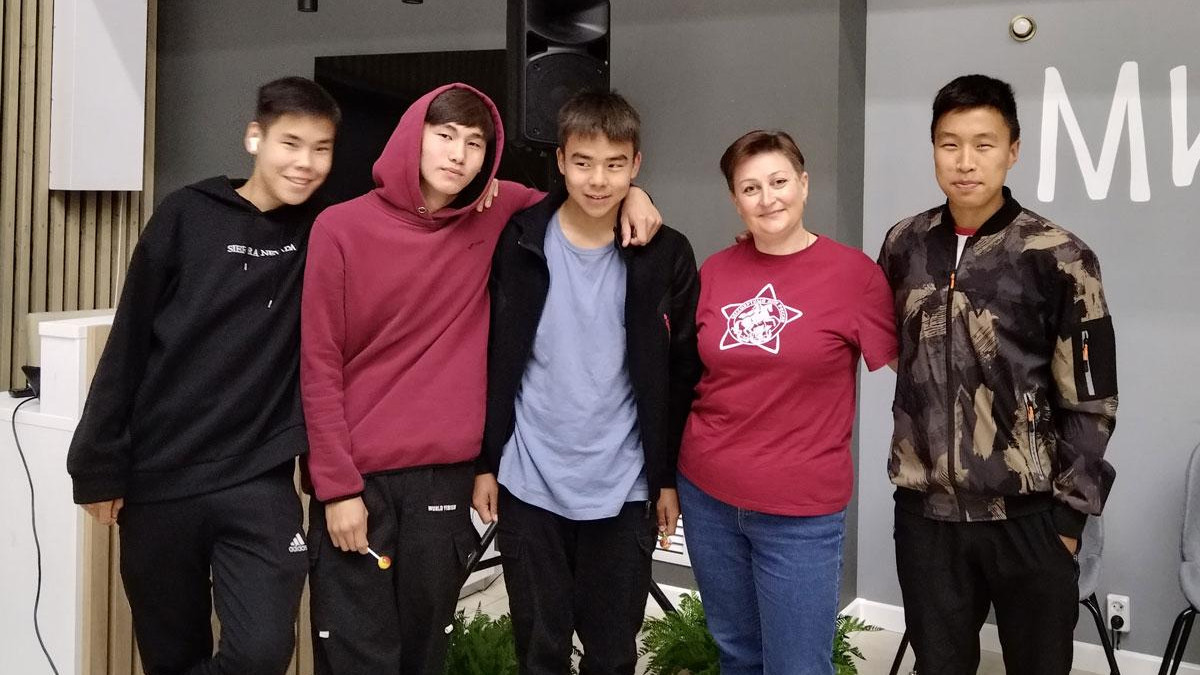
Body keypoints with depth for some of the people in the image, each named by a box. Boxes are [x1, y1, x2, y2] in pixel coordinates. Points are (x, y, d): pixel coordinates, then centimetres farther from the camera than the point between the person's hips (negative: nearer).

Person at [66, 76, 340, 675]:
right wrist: (99, 464, -1)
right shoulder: (188, 216, -3)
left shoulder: (323, 232, 1)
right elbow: (128, 345, -1)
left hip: (261, 483, 1)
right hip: (160, 479, 0)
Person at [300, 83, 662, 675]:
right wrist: (336, 485, -10)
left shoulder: (495, 216, 1)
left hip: (447, 475, 2)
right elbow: (319, 365, -6)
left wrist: (629, 194, -1)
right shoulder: (341, 228, -6)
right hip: (357, 476, -2)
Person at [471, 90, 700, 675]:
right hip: (528, 485, 0)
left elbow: (681, 377, 2)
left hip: (624, 490, 0)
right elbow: (491, 362, 1)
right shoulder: (520, 243, -4)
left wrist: (668, 477, 3)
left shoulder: (665, 257, -4)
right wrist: (485, 463, 1)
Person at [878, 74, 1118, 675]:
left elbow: (1090, 401, -5)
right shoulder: (904, 245, 2)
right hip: (925, 510, 3)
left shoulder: (1059, 258, -9)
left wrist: (1069, 513, -5)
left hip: (1027, 515, -3)